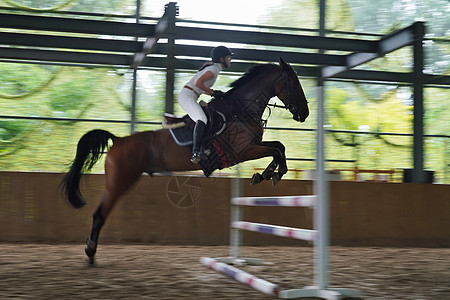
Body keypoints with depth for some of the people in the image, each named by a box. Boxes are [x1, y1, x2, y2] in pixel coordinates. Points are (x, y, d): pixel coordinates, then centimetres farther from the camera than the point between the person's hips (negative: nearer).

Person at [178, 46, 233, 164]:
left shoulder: (213, 68, 20)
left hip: (186, 97, 11)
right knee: (202, 120, -30)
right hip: (187, 96, -11)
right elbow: (198, 83, -22)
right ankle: (195, 152, -44)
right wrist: (213, 92, -13)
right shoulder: (214, 69, -10)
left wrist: (215, 93, 12)